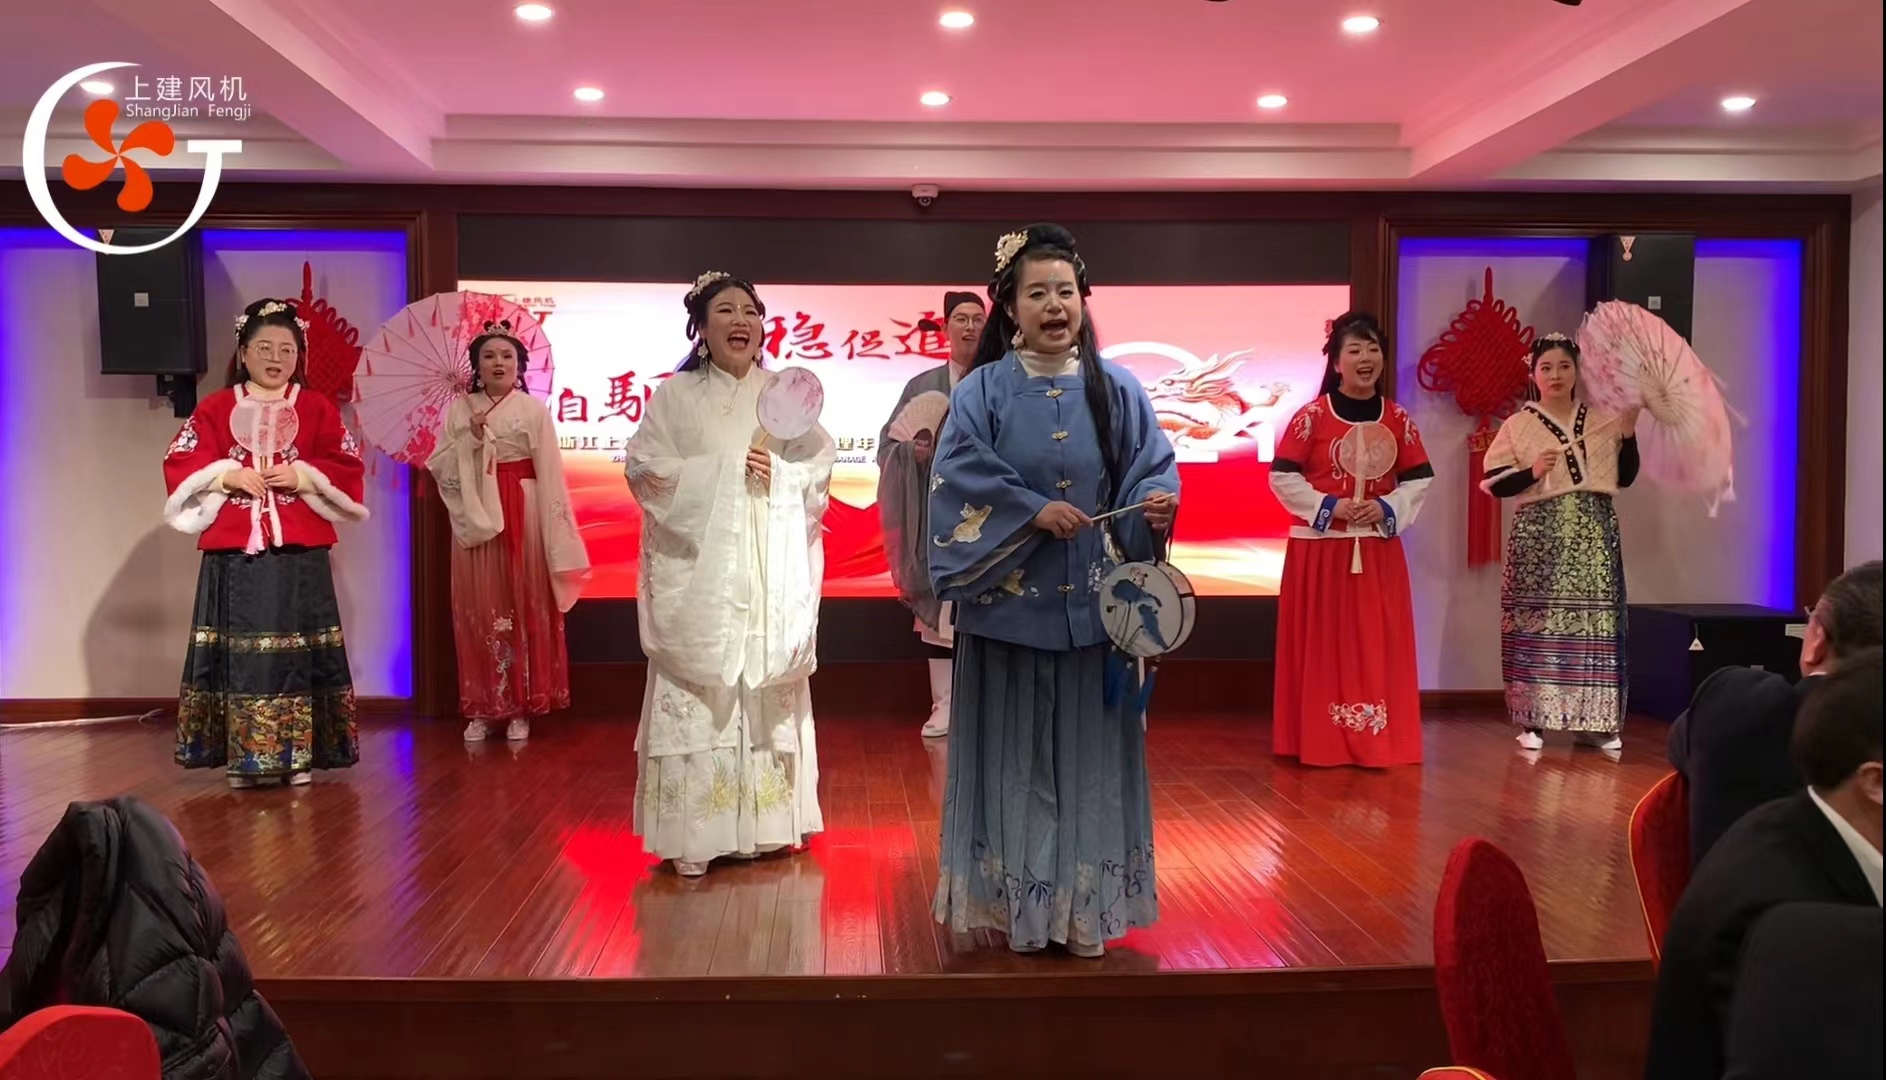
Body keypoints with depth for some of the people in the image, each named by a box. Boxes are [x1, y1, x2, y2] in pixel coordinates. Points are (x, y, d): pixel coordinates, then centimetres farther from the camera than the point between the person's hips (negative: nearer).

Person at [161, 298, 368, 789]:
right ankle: (244, 757, 10)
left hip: (299, 553, -1)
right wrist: (227, 475, -11)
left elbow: (349, 467, 3)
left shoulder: (317, 409, 7)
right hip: (235, 551, 1)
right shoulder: (215, 408, 9)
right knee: (239, 652, 2)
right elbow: (179, 463, 5)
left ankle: (298, 755, 9)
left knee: (298, 652, 1)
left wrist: (303, 477, -12)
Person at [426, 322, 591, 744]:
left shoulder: (533, 409, 2)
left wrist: (554, 533, -7)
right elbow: (439, 467, 3)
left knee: (524, 606, 0)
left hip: (523, 516, -2)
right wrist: (471, 440, -12)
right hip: (476, 517, 2)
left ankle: (521, 707, 8)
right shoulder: (459, 409, 9)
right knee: (479, 609, 3)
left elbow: (549, 475, -2)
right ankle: (482, 708, 11)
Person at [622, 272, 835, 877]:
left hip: (773, 572, 3)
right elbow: (642, 468, -5)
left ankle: (768, 821, 15)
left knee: (770, 688, 5)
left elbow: (822, 463, 7)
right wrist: (727, 469, -11)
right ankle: (693, 835, 1)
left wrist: (777, 472, -13)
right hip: (700, 571, -2)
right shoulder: (674, 395, 4)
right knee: (697, 691, -5)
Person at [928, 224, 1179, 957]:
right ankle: (1019, 906, 17)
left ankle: (1085, 907, 18)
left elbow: (1152, 470, 3)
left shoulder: (1116, 390, 5)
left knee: (1088, 750, 6)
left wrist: (1157, 506, -18)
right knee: (1016, 752, 5)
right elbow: (961, 484, -8)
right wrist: (1033, 511, -17)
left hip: (1095, 605, 2)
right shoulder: (983, 391, -1)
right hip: (1011, 604, -2)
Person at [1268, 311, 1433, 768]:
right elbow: (1282, 478, -7)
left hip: (1380, 550, 4)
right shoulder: (1311, 416, -6)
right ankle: (1321, 742, 8)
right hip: (1320, 549, -3)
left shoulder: (1398, 418, 6)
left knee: (1380, 647, 6)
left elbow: (1420, 480, 8)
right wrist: (1330, 507, -16)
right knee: (1324, 647, 1)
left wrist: (1388, 509, -10)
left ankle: (1380, 740, 15)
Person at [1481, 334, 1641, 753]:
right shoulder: (1518, 425, 3)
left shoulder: (1602, 420, 13)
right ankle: (1531, 720, 2)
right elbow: (1493, 483, -2)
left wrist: (1629, 433, 1)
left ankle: (1594, 722, 9)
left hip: (1594, 537, 3)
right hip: (1540, 537, -3)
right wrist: (1532, 473, -18)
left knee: (1595, 624, 1)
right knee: (1537, 624, -5)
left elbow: (1625, 477, 13)